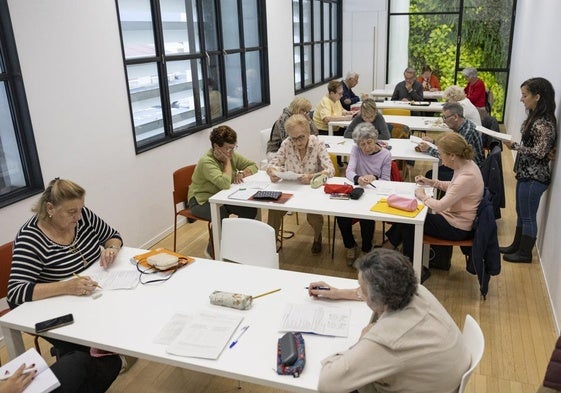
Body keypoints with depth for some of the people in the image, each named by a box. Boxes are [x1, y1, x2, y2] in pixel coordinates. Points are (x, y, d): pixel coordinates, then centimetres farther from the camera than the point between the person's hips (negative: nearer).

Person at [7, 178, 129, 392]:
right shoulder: (31, 239, -24)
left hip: (93, 299, 6)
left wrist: (111, 249, -17)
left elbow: (114, 236, 7)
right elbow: (15, 292, -32)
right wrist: (66, 287, -44)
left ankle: (109, 358, 14)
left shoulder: (82, 216, -8)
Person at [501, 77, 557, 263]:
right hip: (526, 173, 9)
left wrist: (514, 146, -17)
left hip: (534, 177, -9)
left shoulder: (544, 123, -23)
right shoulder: (536, 117, 6)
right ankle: (516, 246, 35)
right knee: (521, 213, 21)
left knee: (528, 216, 6)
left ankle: (525, 253, 22)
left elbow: (539, 152, -23)